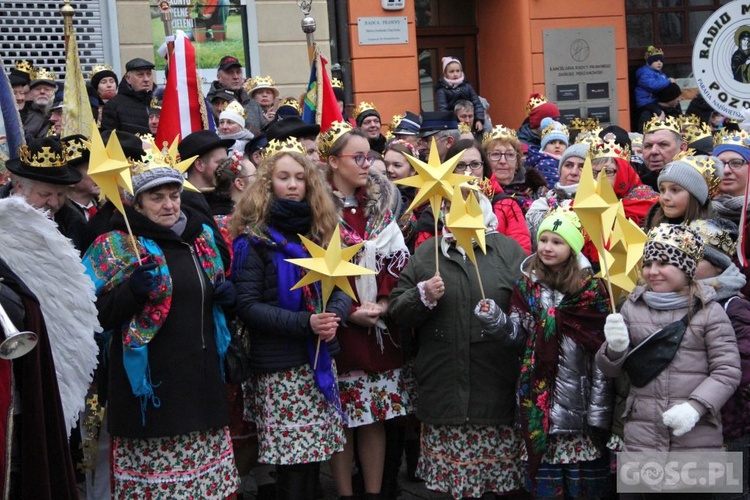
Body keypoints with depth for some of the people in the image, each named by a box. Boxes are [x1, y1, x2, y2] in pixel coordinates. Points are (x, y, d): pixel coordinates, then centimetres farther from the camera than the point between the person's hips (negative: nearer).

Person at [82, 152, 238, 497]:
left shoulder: (202, 237, 14)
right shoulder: (116, 245, -2)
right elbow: (96, 314, -7)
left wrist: (224, 294, 6)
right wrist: (132, 291, -23)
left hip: (201, 378, 5)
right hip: (151, 384, -5)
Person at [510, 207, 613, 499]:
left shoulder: (591, 288, -1)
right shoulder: (527, 285, 9)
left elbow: (601, 352, -4)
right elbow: (518, 337, 5)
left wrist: (599, 410, -8)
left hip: (581, 398, -2)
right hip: (540, 399, 2)